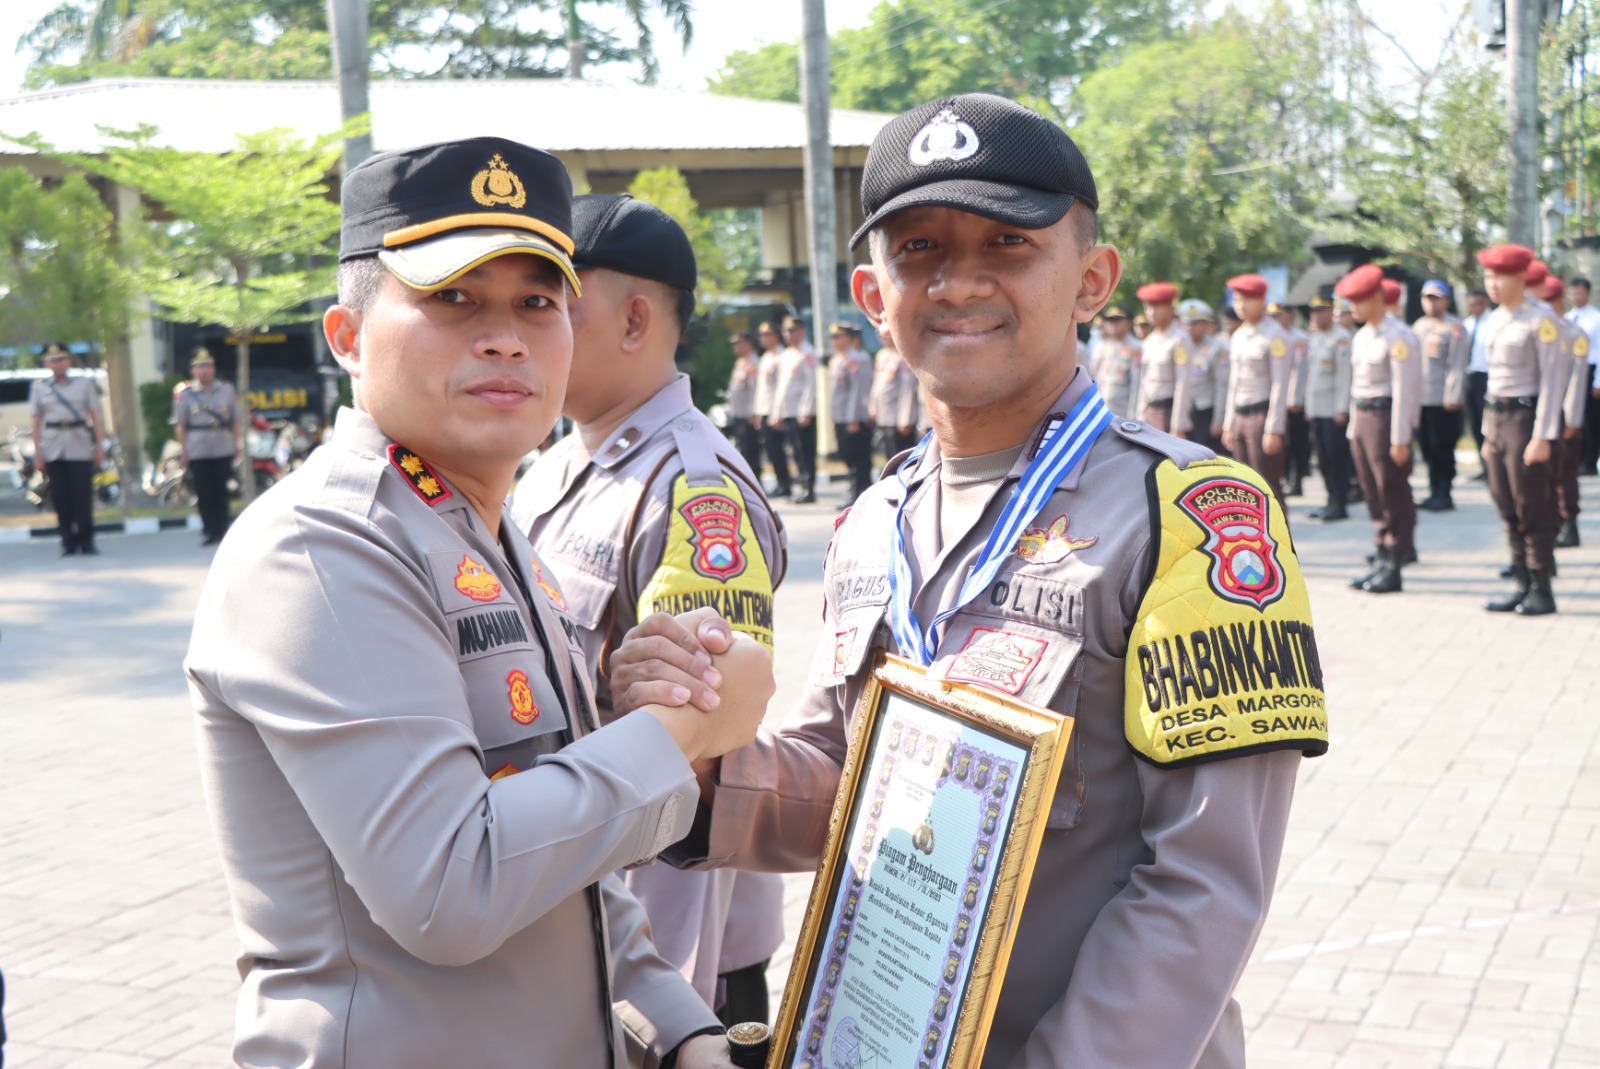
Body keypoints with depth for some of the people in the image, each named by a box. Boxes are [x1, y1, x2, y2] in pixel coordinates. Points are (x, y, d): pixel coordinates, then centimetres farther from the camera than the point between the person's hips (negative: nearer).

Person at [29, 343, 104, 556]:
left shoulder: (84, 383, 9)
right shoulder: (38, 387, 10)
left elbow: (96, 416, 6)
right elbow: (36, 421, 8)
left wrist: (100, 445, -2)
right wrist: (37, 451, 1)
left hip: (80, 447, -1)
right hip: (53, 449, 1)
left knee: (83, 495, -6)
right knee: (60, 496, 0)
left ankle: (86, 541, -1)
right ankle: (68, 541, 8)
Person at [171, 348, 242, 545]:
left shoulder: (227, 390, 8)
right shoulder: (184, 393, 1)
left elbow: (236, 421, 11)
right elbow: (180, 425, 1)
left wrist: (236, 446, 6)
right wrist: (184, 451, -4)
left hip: (223, 450, 1)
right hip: (197, 452, -1)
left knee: (221, 492, 4)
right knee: (204, 493, -1)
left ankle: (222, 530, 12)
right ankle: (209, 530, 4)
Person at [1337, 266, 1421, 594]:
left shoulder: (1399, 338, -12)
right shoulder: (1361, 337, 15)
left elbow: (1404, 390, -15)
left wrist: (1400, 439, -18)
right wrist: (1354, 427, 17)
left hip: (1387, 416, -9)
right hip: (1362, 419, 9)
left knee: (1394, 497, -3)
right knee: (1374, 496, 12)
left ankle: (1394, 567, 1)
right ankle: (1381, 562, 18)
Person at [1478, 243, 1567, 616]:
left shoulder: (1540, 321, -11)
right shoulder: (1492, 322, 12)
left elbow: (1554, 377, -13)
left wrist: (1542, 437, -17)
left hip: (1525, 417, -8)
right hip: (1496, 417, 8)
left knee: (1533, 510, -4)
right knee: (1507, 509, 9)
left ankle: (1542, 590, 3)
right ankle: (1522, 586, 16)